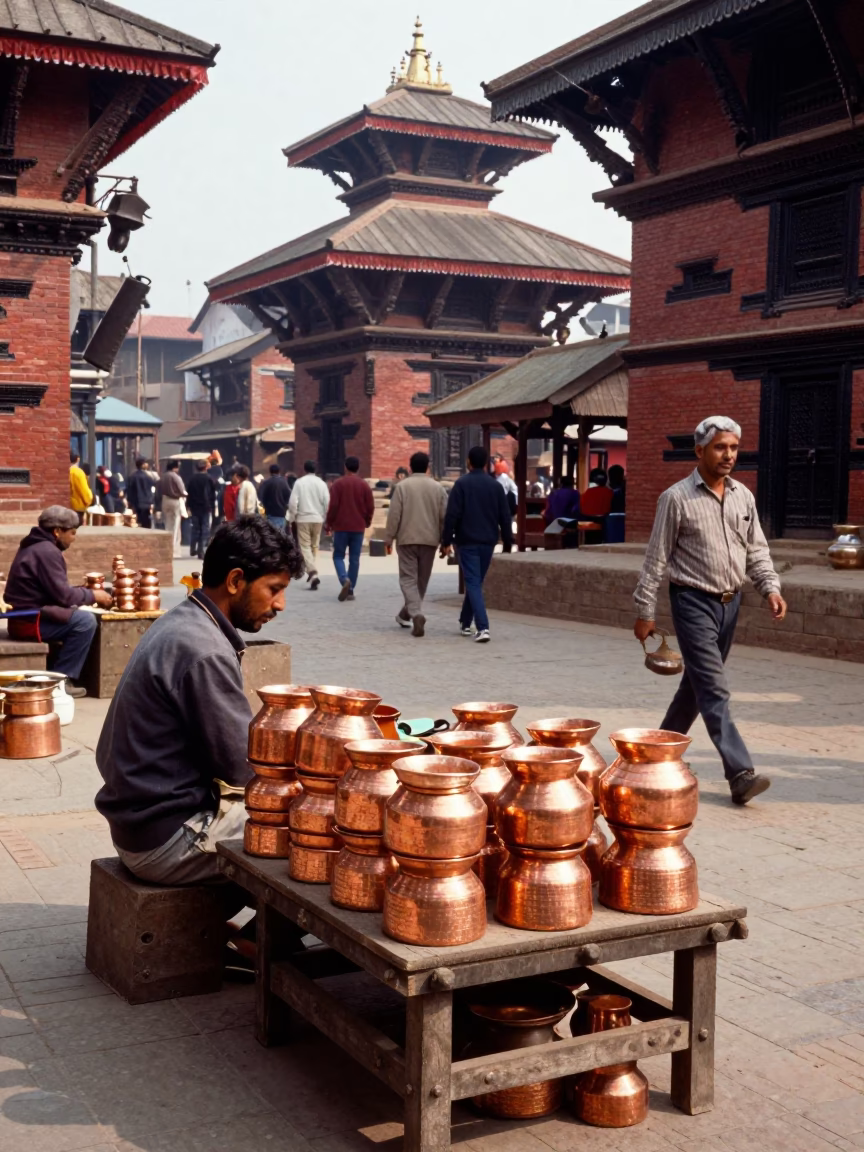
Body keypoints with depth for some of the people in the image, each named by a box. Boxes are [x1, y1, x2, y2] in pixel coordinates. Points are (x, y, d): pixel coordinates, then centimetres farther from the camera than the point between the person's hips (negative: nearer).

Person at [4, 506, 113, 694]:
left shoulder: (35, 546, 16)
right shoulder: (47, 551, -16)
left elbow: (57, 591, 17)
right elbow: (63, 595, -18)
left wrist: (87, 593, 9)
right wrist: (93, 595, -4)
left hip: (23, 616, 10)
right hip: (29, 620, -10)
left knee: (80, 617, 16)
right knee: (86, 621, -17)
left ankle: (56, 672, 12)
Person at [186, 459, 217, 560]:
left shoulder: (192, 479, 3)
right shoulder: (209, 479, -4)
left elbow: (189, 494, 5)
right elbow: (213, 494, -2)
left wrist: (189, 507, 10)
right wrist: (212, 506, 4)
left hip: (194, 507, 3)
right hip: (206, 507, -3)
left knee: (195, 528, 15)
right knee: (205, 529, -1)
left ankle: (193, 549, 21)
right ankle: (201, 551, -9)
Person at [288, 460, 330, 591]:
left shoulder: (299, 482, -5)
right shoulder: (321, 483, 0)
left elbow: (292, 502, -9)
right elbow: (327, 502, -3)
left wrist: (293, 517, 4)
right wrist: (325, 518, 8)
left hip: (303, 518, -3)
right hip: (318, 518, 3)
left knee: (305, 546, -1)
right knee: (314, 546, 16)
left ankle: (313, 573, -20)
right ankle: (313, 573, 19)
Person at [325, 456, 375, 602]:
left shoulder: (337, 484, -4)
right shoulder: (364, 485, 2)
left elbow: (333, 506, -8)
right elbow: (370, 507, 1)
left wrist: (328, 523, 4)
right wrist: (367, 522, 18)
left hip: (341, 526, -2)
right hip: (358, 527, 2)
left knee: (338, 556, 7)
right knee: (354, 559, 6)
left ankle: (344, 579, -19)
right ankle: (350, 590, 5)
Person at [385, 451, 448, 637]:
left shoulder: (402, 486, -5)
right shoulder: (438, 488, 4)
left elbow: (394, 514, -8)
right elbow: (445, 516, 4)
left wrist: (389, 538, -1)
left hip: (407, 539, -3)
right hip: (429, 539, 3)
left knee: (408, 578, -2)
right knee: (422, 579, 16)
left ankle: (416, 614, -22)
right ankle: (406, 613, 28)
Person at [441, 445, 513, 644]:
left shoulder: (462, 484, -7)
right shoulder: (496, 485, 6)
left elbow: (452, 515, -12)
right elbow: (505, 517, 6)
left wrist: (446, 541, -7)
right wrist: (507, 543, 12)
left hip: (467, 541, -4)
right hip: (488, 542, 4)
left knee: (473, 584, -6)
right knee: (476, 582, 18)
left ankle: (483, 628, -19)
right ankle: (465, 622, 30)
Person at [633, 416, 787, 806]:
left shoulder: (743, 496, 8)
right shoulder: (677, 498, -8)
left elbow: (756, 550, 13)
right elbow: (656, 558, -6)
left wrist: (771, 588, -3)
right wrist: (645, 612, -6)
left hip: (730, 602, 6)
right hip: (694, 602, -6)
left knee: (697, 682, 15)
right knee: (714, 690, -11)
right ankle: (740, 774, -13)